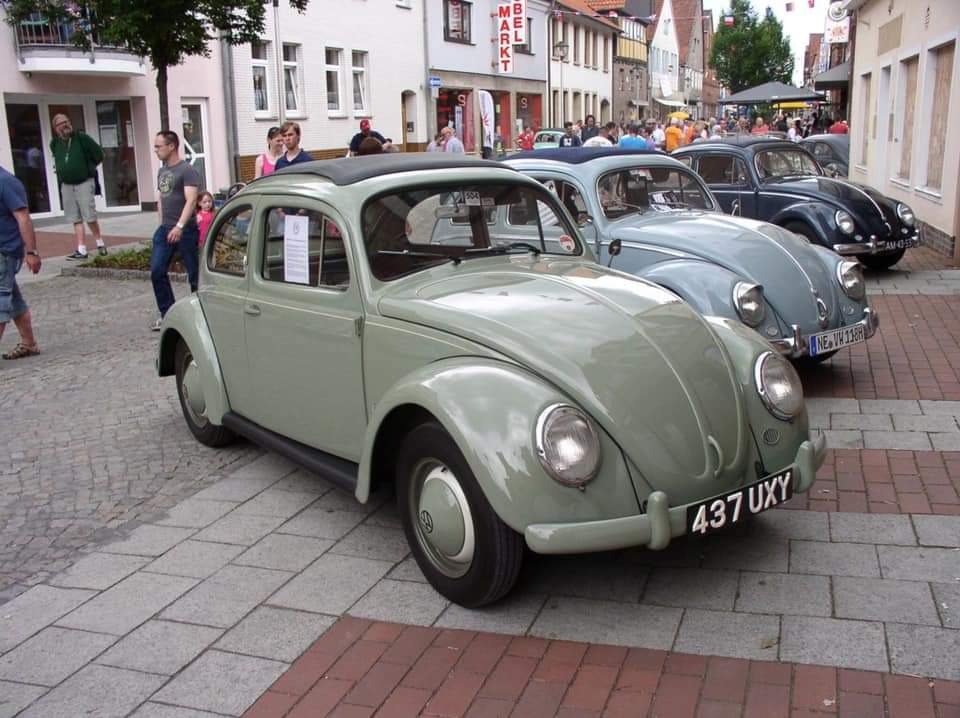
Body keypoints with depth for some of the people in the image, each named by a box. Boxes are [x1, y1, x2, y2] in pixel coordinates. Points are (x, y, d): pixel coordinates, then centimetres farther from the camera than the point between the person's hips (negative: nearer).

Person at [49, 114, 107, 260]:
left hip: (84, 183, -4)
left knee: (90, 217, -5)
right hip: (66, 185, 5)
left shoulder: (81, 138, -8)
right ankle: (81, 250, 4)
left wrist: (87, 168, 5)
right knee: (76, 219, 4)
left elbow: (99, 155, -3)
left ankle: (100, 243, 16)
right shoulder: (54, 143, 6)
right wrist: (67, 171, 13)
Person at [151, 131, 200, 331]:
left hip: (185, 230, -7)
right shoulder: (162, 171, 14)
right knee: (157, 272, 1)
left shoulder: (187, 170, -10)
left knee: (194, 274, 0)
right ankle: (167, 314, 10)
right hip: (164, 229, 7)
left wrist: (179, 226, -29)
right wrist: (163, 223, 16)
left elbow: (191, 201, -19)